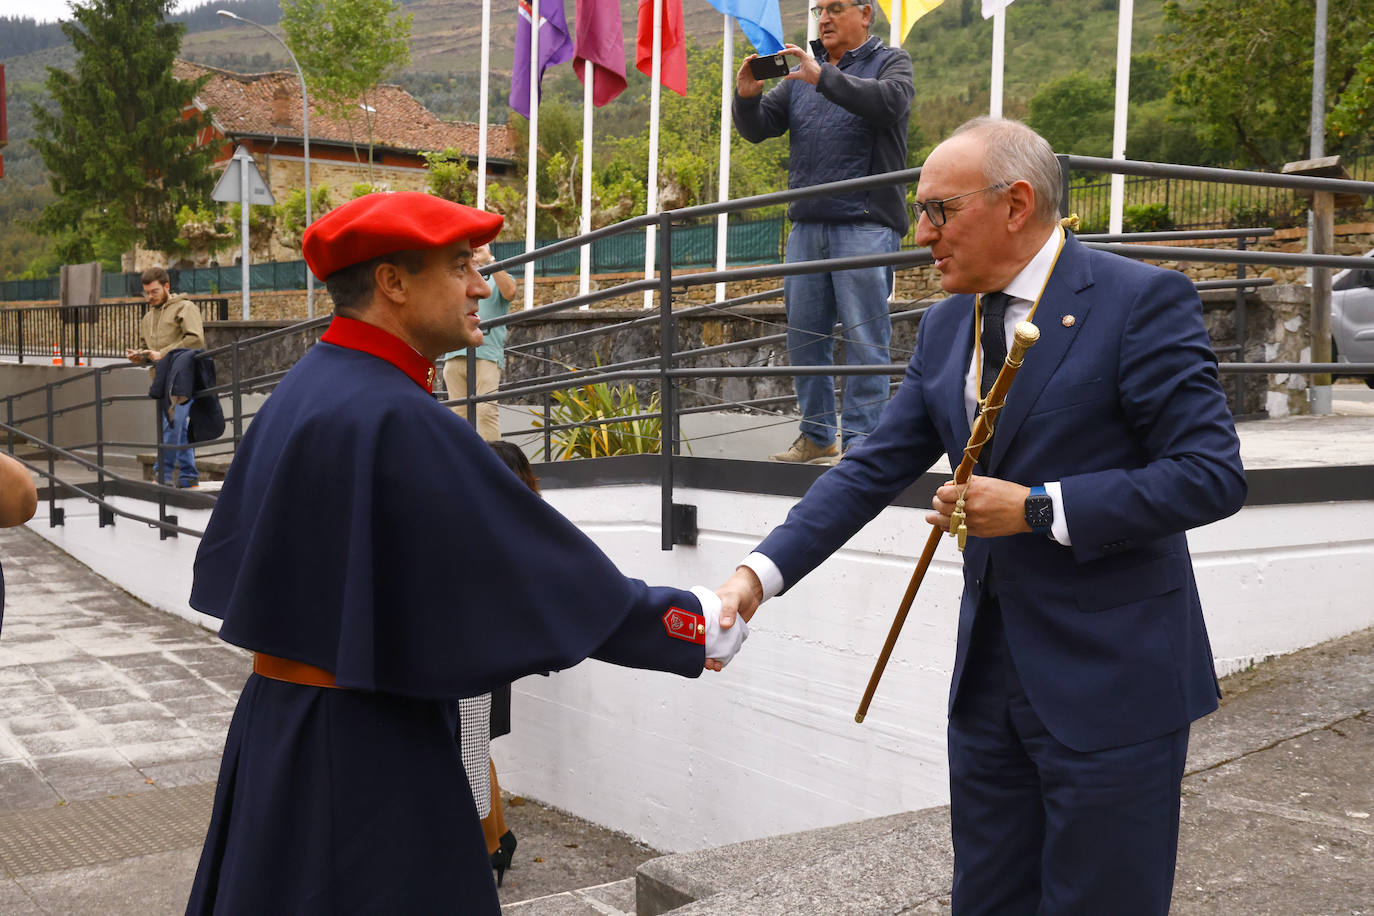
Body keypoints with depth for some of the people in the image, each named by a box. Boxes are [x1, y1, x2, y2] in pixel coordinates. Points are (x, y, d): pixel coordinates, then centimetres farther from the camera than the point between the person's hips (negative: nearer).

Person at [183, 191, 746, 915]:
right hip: (369, 752, -9)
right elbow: (549, 572, -21)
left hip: (273, 718, 9)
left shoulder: (296, 394, 5)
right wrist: (702, 624, -11)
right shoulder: (399, 421, -23)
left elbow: (228, 563, 16)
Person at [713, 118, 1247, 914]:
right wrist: (763, 572, -6)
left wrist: (1037, 509, -20)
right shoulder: (946, 327, 8)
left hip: (1110, 679, -6)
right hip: (989, 671, 6)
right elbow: (873, 471, 6)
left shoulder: (1143, 302, -12)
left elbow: (1213, 474, -16)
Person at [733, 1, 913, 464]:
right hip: (807, 224, 5)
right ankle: (817, 437, 16)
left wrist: (824, 77, -20)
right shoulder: (801, 71, 19)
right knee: (804, 339, 6)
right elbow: (757, 129, 14)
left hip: (865, 226, -5)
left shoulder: (891, 62, 6)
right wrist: (747, 96, -7)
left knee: (864, 340, -6)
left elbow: (890, 102, -16)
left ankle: (860, 442, -2)